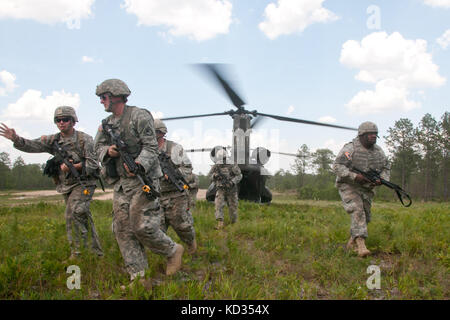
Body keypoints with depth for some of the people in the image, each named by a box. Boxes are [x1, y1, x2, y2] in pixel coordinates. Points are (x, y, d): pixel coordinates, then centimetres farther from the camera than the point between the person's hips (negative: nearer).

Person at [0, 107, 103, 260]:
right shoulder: (53, 140, 5)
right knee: (82, 216, 12)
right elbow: (32, 145, -6)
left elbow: (93, 163, -14)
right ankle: (95, 248, 22)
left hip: (83, 184, -6)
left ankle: (77, 251, -9)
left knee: (73, 214, -20)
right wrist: (16, 139, -24)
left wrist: (71, 166, -25)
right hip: (65, 185, 6)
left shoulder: (84, 139, -11)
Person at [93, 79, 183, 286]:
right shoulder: (106, 124, 17)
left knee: (142, 227, -12)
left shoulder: (139, 116, -7)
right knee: (123, 230, 3)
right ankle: (137, 277, 10)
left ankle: (173, 251, 15)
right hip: (121, 184, 8)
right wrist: (108, 151, -8)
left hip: (143, 180, -8)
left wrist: (139, 164, -31)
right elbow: (98, 147, 15)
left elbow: (151, 146, -13)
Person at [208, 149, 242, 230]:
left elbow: (239, 175, -8)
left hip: (231, 190, -1)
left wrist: (232, 182, -25)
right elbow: (210, 175, 6)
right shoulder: (216, 166, -1)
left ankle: (234, 222, 33)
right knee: (218, 205, -19)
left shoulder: (233, 165, -8)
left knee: (232, 206, 8)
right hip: (220, 190, 1)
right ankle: (220, 223, -23)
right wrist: (214, 175, -17)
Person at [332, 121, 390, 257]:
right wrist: (354, 176, -32)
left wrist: (382, 179, -10)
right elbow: (337, 166, -21)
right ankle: (361, 244, -28)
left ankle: (352, 243, 27)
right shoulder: (350, 148, -16)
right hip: (349, 186, -6)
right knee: (357, 212, -23)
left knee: (365, 216, 9)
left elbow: (385, 167, 13)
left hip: (367, 188, 7)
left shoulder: (378, 151, 4)